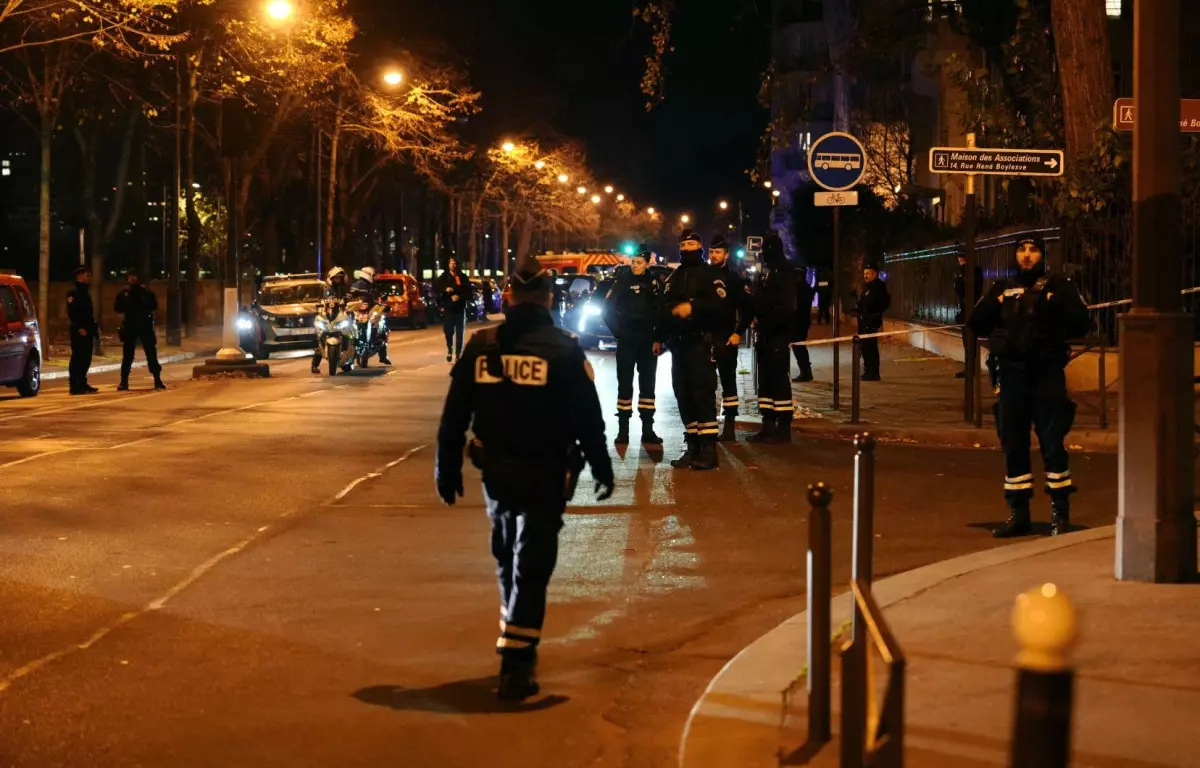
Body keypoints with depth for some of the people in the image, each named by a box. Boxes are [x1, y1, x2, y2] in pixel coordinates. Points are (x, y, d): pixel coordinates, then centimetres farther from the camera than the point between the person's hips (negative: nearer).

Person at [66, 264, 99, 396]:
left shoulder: (85, 292, 19)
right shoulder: (73, 293, -10)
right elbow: (72, 313, -19)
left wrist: (95, 327, 16)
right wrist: (80, 328, -24)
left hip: (87, 331, 9)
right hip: (79, 332, -9)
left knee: (86, 359, 12)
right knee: (77, 359, -9)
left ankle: (82, 384, 19)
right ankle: (75, 387, -9)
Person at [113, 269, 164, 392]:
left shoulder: (146, 291, 3)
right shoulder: (124, 292, 5)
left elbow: (154, 306, -1)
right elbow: (118, 308, 0)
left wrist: (143, 303, -15)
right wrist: (126, 304, -16)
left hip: (145, 326, 0)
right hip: (130, 326, 0)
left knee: (151, 353, -2)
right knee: (128, 355, 1)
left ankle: (157, 380, 1)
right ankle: (124, 382, 4)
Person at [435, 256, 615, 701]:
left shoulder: (481, 346, -1)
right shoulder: (565, 349, -8)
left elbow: (455, 414, 2)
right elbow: (588, 419, -8)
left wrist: (447, 467, 10)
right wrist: (602, 469, 3)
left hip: (495, 471, 3)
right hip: (544, 474, -3)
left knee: (507, 556, 22)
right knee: (532, 565, -1)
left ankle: (517, 643, 35)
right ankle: (516, 663, -7)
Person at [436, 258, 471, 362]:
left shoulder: (463, 278, 5)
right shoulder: (443, 278, 7)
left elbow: (468, 292, 3)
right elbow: (437, 291, 2)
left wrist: (459, 297, -13)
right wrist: (445, 290, -17)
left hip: (460, 309, 0)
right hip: (448, 308, 0)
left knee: (459, 333, -2)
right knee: (448, 332, -3)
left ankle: (458, 355, 2)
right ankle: (449, 350, 22)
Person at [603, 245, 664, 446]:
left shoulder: (653, 283, 6)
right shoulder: (623, 281, -5)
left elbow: (660, 310, 14)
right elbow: (608, 309, -7)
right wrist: (618, 332, -10)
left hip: (648, 341, 4)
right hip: (627, 341, -4)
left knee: (648, 384, 6)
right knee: (625, 384, -1)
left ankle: (647, 430, 11)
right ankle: (623, 430, 2)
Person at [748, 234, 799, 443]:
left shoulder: (784, 272, -11)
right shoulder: (767, 271, 17)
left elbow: (786, 307, -19)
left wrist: (766, 322, -19)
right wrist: (758, 319, 4)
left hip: (778, 335, -9)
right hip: (766, 335, 9)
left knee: (779, 380, -6)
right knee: (765, 381, 11)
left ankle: (783, 428, -3)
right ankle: (768, 426, 16)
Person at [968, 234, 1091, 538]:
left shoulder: (1058, 286, 4)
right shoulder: (1003, 289, 14)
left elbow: (1082, 323, -2)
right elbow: (977, 325, 10)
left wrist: (1056, 306, -12)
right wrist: (994, 304, -5)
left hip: (1047, 376, -4)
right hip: (1012, 375, 4)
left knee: (1052, 444, -6)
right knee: (1013, 445, 7)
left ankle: (1060, 513, 3)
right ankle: (1018, 513, 16)